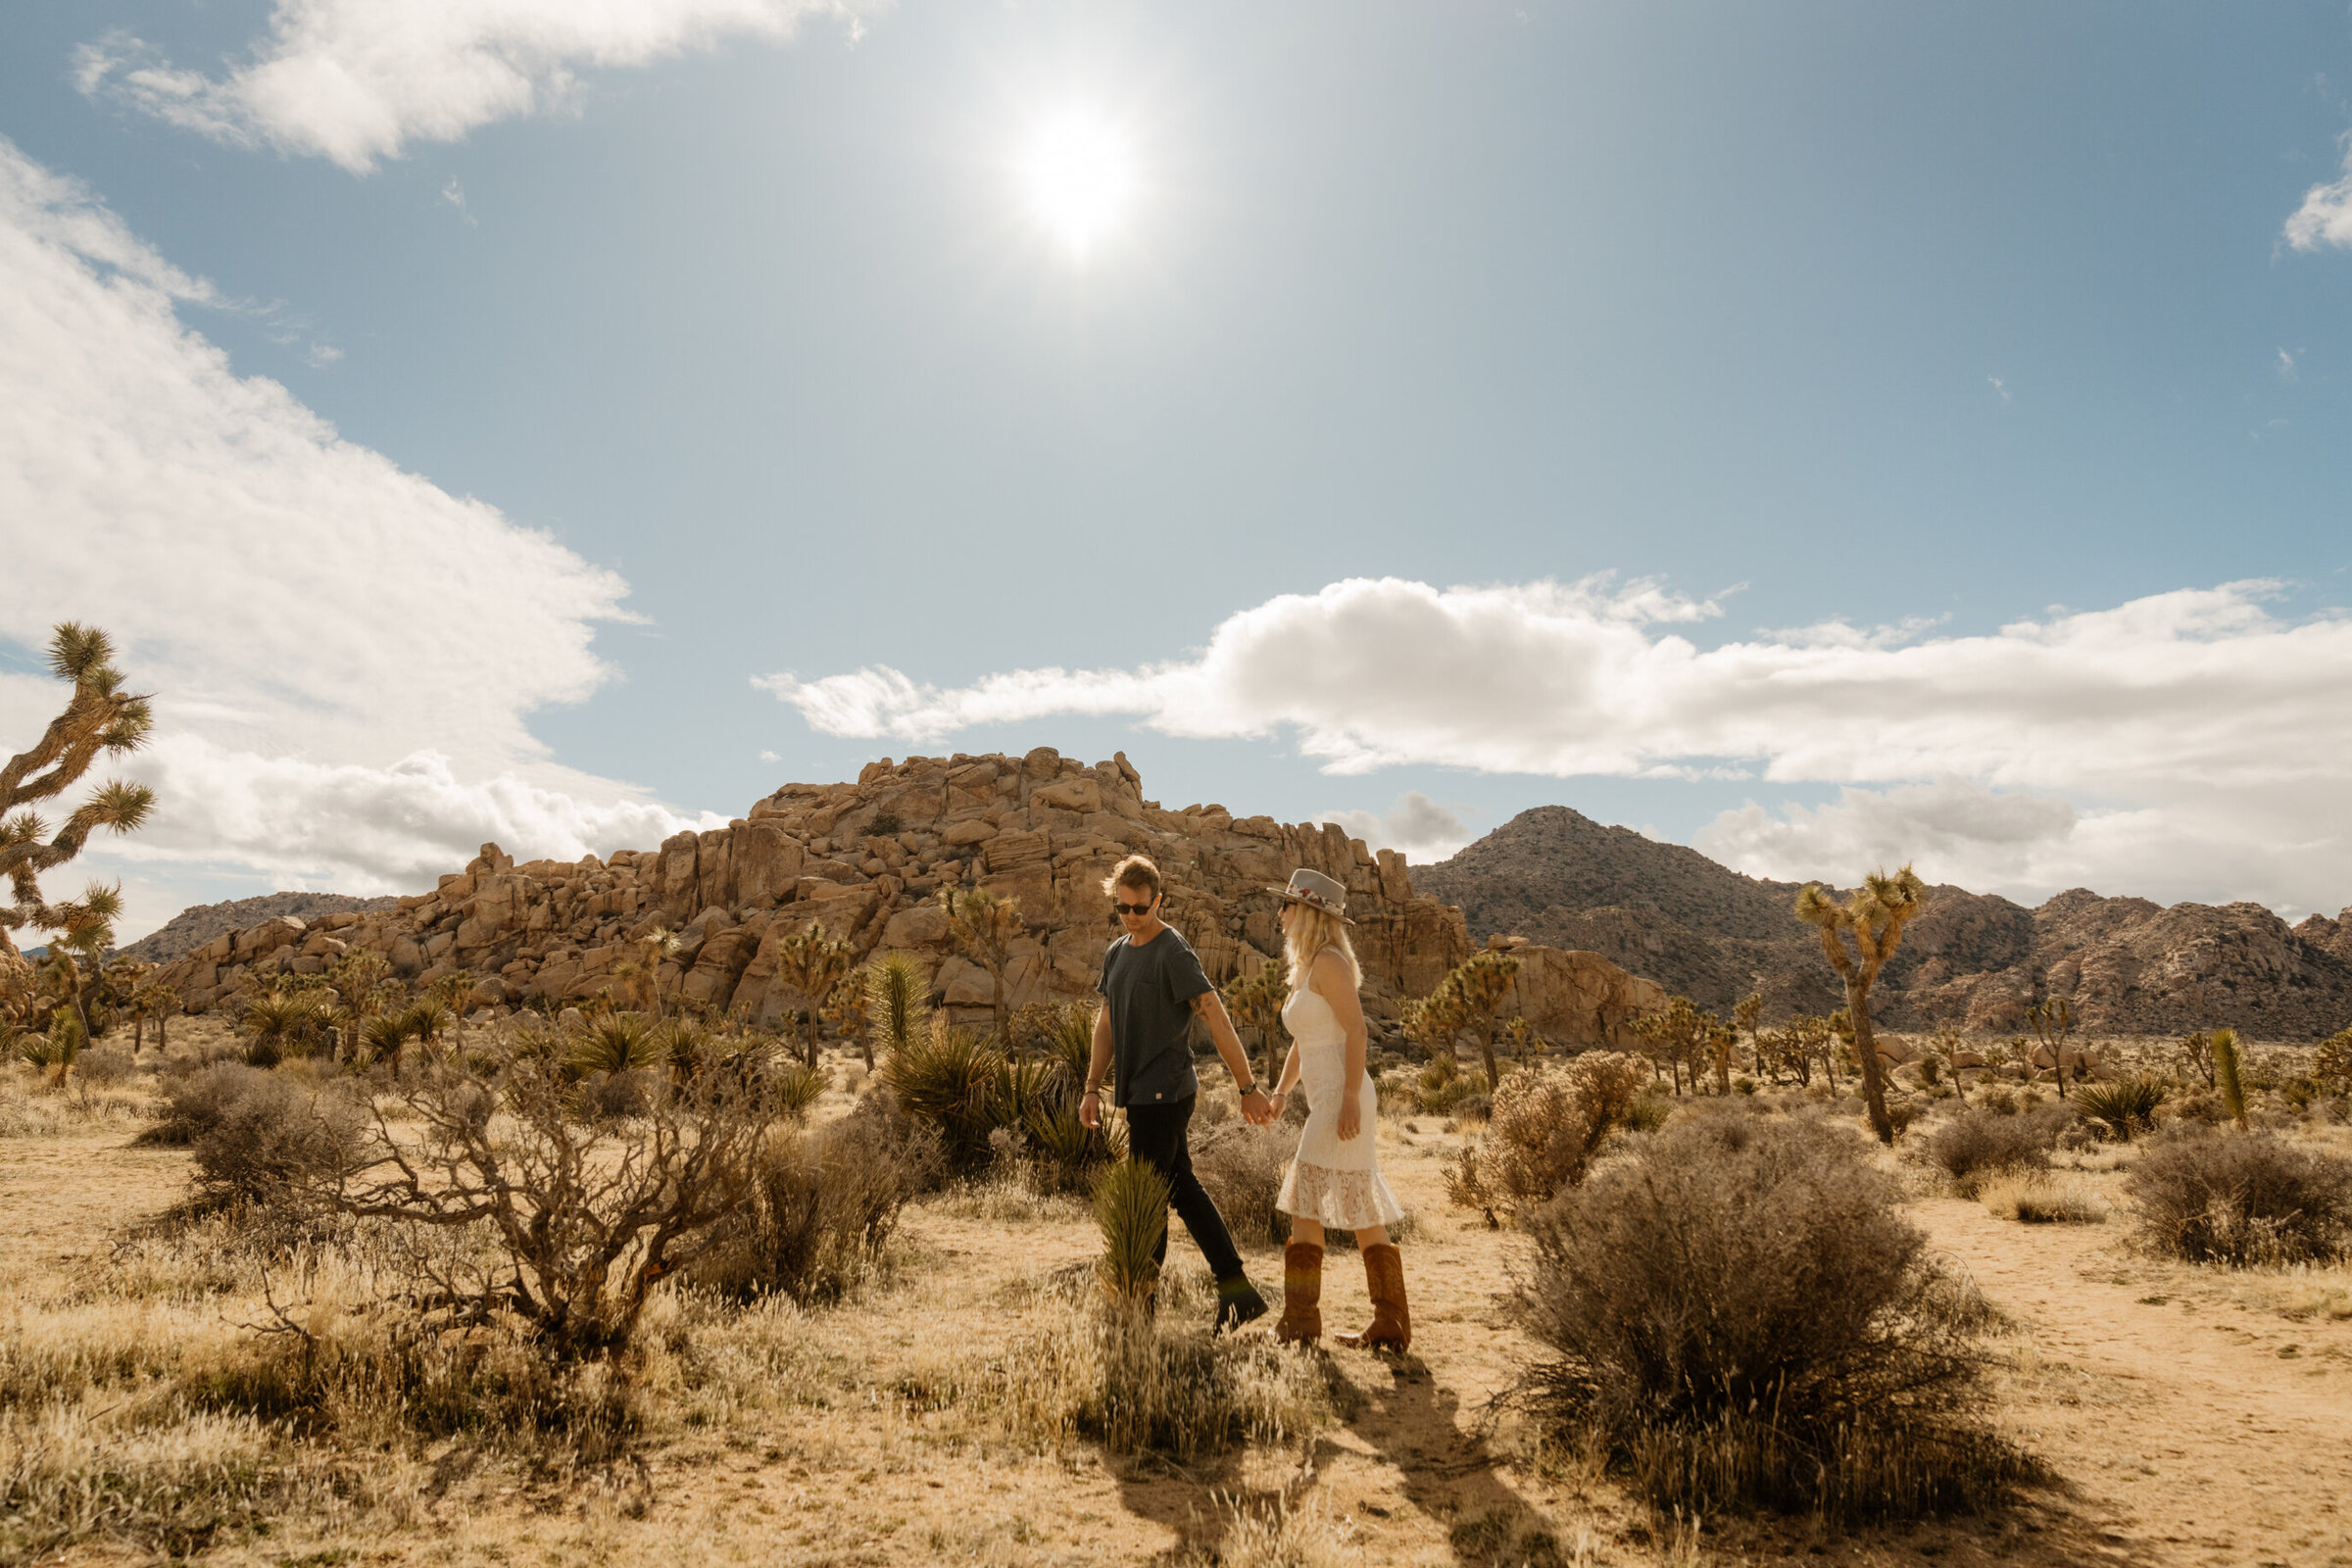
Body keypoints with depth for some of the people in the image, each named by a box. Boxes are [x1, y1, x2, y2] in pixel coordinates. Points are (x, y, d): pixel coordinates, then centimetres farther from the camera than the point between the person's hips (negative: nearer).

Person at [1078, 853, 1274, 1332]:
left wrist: (1248, 1088, -18)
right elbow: (1106, 1024, 17)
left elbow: (1217, 1020, -17)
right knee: (1183, 1188, 12)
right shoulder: (1117, 953, 11)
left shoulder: (1174, 953, -14)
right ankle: (1237, 1291, 20)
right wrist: (1093, 1088, 12)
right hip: (1140, 1094, 8)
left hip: (1164, 1093, -8)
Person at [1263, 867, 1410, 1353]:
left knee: (1307, 1205, -6)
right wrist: (1281, 1091, 12)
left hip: (1341, 1099, -10)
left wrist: (1351, 1098, -23)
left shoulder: (1329, 962, -10)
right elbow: (1303, 1042, 23)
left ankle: (1299, 1322, 0)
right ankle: (1391, 1326, 17)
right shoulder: (1305, 969, 18)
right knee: (1363, 1213, 11)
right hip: (1326, 1102, 10)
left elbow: (1356, 1029, -18)